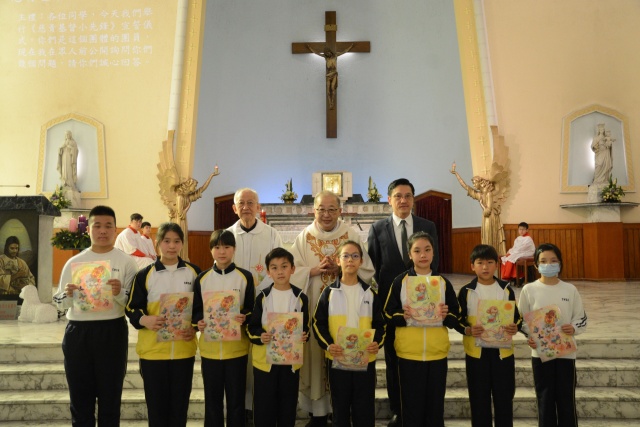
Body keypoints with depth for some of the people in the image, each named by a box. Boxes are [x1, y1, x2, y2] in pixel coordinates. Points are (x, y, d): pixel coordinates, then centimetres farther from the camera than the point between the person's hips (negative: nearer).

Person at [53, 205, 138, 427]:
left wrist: (119, 293, -23)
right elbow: (59, 303, 8)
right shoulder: (74, 262, 7)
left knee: (110, 397, 10)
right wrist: (68, 294, -13)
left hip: (112, 332, -2)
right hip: (77, 332, 3)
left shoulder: (125, 261, -1)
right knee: (80, 397, 12)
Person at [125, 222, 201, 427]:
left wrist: (195, 327, -8)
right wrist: (144, 320, -20)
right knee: (156, 404, 8)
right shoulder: (145, 274, -1)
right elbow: (131, 308, 0)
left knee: (180, 404, 10)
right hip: (153, 349, -1)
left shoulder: (194, 272, 3)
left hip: (184, 349, 1)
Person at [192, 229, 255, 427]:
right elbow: (196, 309, 7)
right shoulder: (202, 278, 3)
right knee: (212, 399, 13)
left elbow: (252, 309, 0)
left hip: (236, 348, -2)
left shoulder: (245, 277, -3)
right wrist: (198, 322, -13)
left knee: (236, 398, 9)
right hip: (209, 347, 2)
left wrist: (245, 318, -20)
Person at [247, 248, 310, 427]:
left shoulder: (300, 297, -1)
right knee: (263, 407, 5)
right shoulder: (263, 296, -2)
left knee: (288, 407, 11)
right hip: (264, 359, -1)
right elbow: (252, 327, -1)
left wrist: (304, 335, -15)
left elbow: (306, 326, 6)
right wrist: (260, 336, -21)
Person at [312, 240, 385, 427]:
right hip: (337, 359, -1)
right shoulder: (329, 292, 1)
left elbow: (380, 323, 7)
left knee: (364, 408, 7)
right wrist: (328, 345, -15)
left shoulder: (369, 293, 5)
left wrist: (377, 342, -12)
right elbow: (318, 323, 1)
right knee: (340, 407, 10)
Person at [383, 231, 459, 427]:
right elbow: (388, 314, 1)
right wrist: (403, 316, -19)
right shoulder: (400, 282, -1)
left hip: (437, 353, 2)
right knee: (411, 405, 7)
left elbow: (456, 317, 6)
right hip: (408, 353, -1)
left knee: (435, 405, 11)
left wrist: (446, 316, -15)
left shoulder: (444, 283, 4)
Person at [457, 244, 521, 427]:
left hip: (502, 350, 1)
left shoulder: (506, 289, 2)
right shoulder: (466, 291, -2)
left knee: (504, 396, 9)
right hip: (476, 351, -1)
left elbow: (517, 317, 6)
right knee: (479, 397, 7)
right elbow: (458, 320, 0)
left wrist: (515, 328, -16)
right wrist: (468, 330, -20)